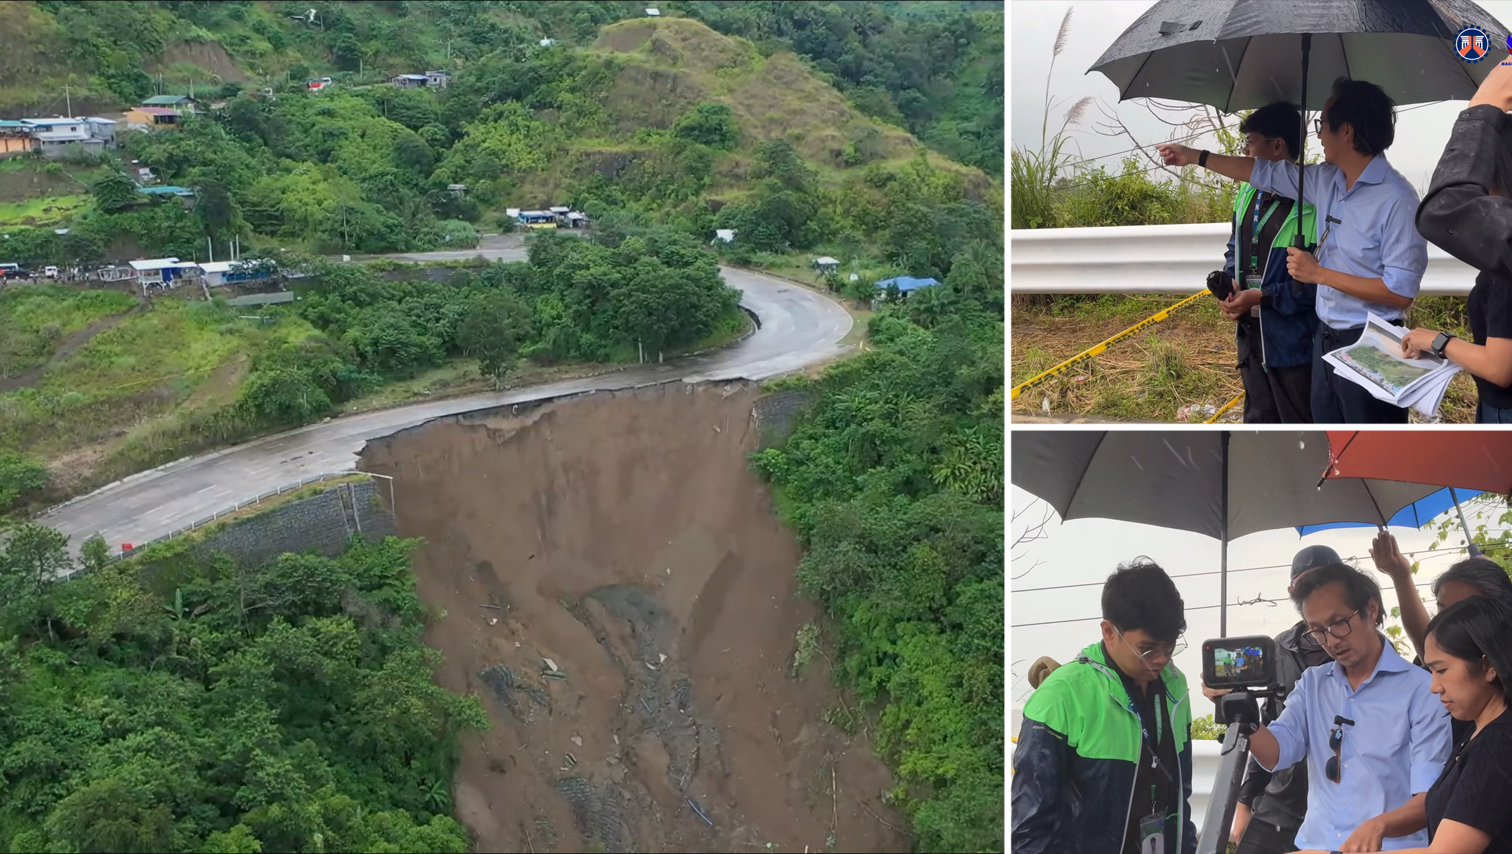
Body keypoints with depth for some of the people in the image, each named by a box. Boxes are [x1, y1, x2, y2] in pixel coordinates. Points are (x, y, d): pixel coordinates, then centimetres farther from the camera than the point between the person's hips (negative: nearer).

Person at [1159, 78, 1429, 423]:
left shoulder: (1396, 199, -20)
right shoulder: (1328, 180, 4)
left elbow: (1401, 291, -24)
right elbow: (1267, 173, 20)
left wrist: (1319, 273, -19)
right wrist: (1196, 156, 24)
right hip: (1325, 339, 9)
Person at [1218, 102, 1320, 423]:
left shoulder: (1315, 201, -21)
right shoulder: (1249, 193, 7)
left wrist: (1264, 297, -21)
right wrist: (1229, 283, 0)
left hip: (1294, 340, -8)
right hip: (1250, 334, 8)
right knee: (1258, 420, 21)